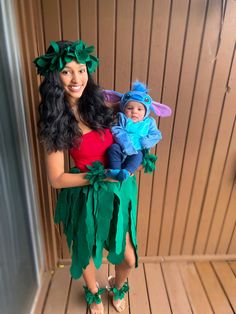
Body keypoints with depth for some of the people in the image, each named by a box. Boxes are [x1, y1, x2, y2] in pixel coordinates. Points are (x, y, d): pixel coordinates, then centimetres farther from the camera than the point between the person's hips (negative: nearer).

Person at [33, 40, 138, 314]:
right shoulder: (55, 122, -14)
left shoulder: (98, 104, -4)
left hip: (120, 191, 4)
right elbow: (56, 179, -13)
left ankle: (118, 287, 54)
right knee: (87, 253, 23)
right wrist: (100, 177, -18)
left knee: (128, 258, 15)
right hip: (87, 197, -3)